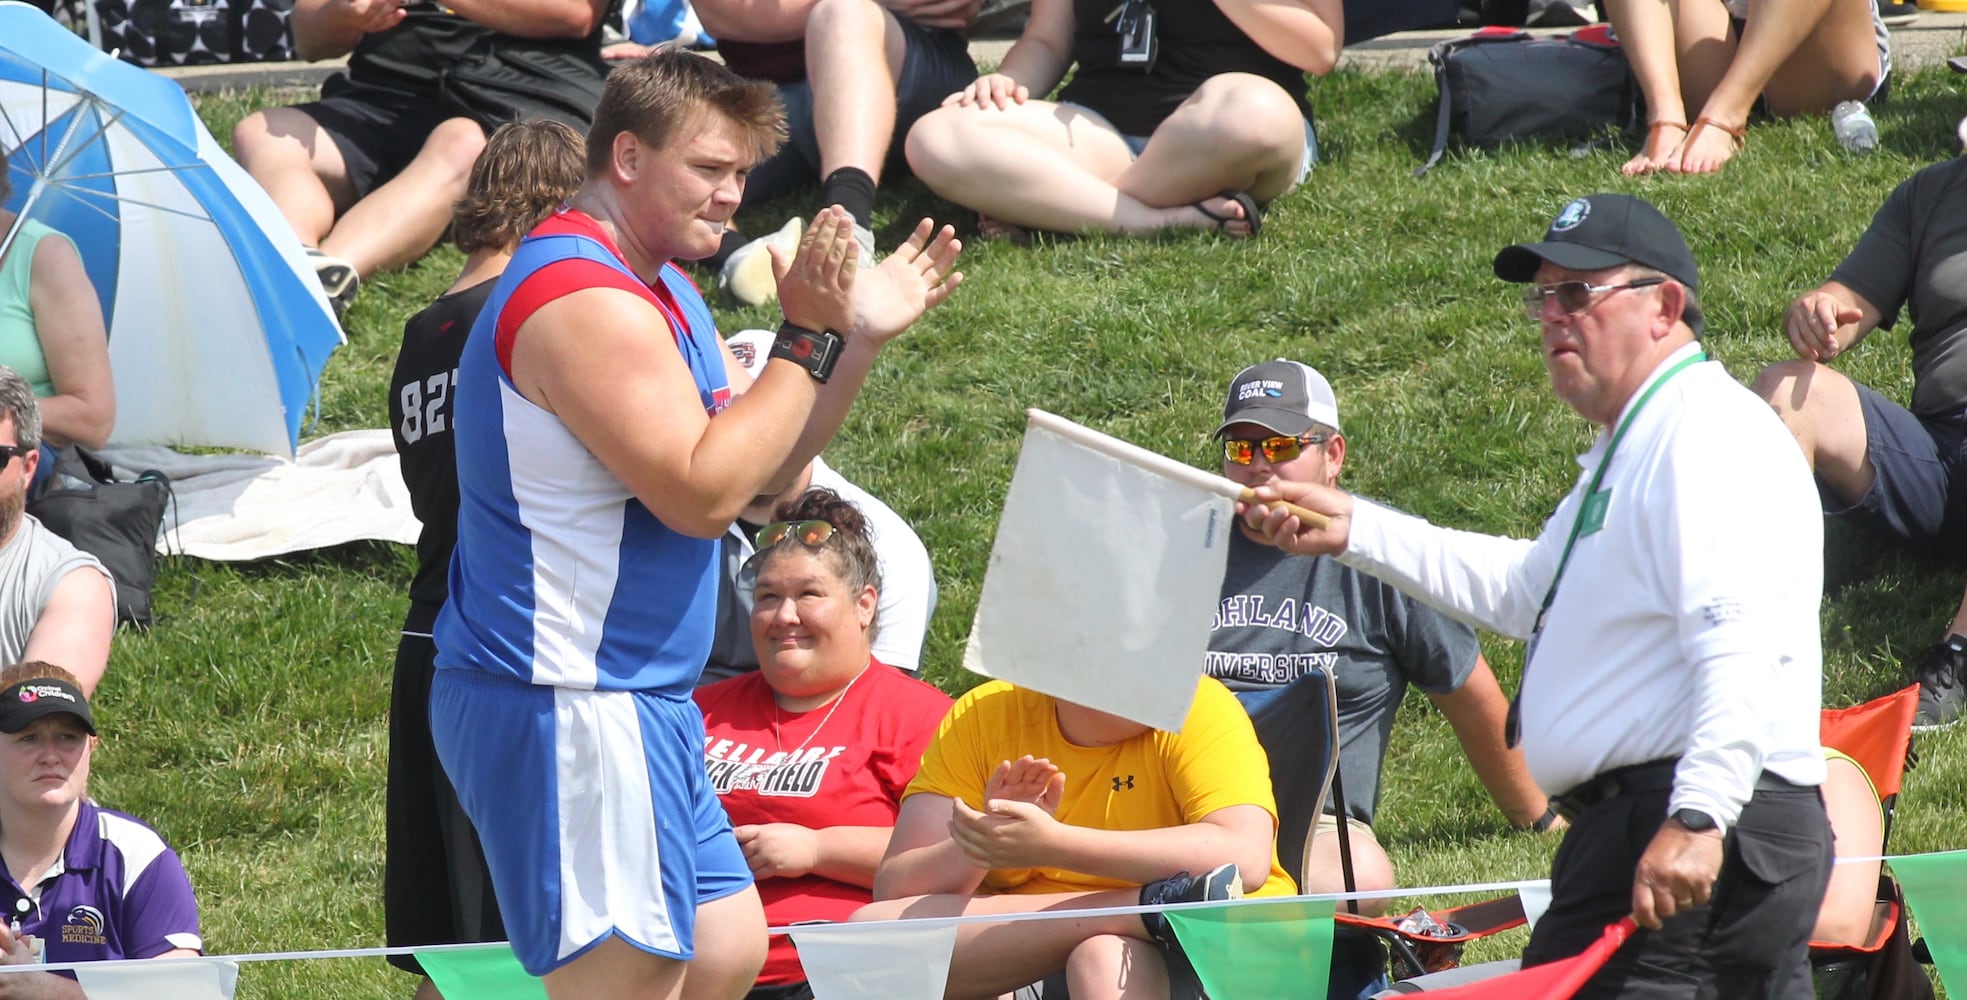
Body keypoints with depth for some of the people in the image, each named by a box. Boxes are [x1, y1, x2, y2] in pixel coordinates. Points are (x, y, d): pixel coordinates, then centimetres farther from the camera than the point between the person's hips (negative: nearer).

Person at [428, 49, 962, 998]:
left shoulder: (659, 290, 17)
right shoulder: (586, 300, -19)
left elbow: (758, 468, 19)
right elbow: (701, 493, -23)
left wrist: (860, 336, 8)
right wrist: (807, 340, -17)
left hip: (635, 705, 11)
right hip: (567, 708, -11)